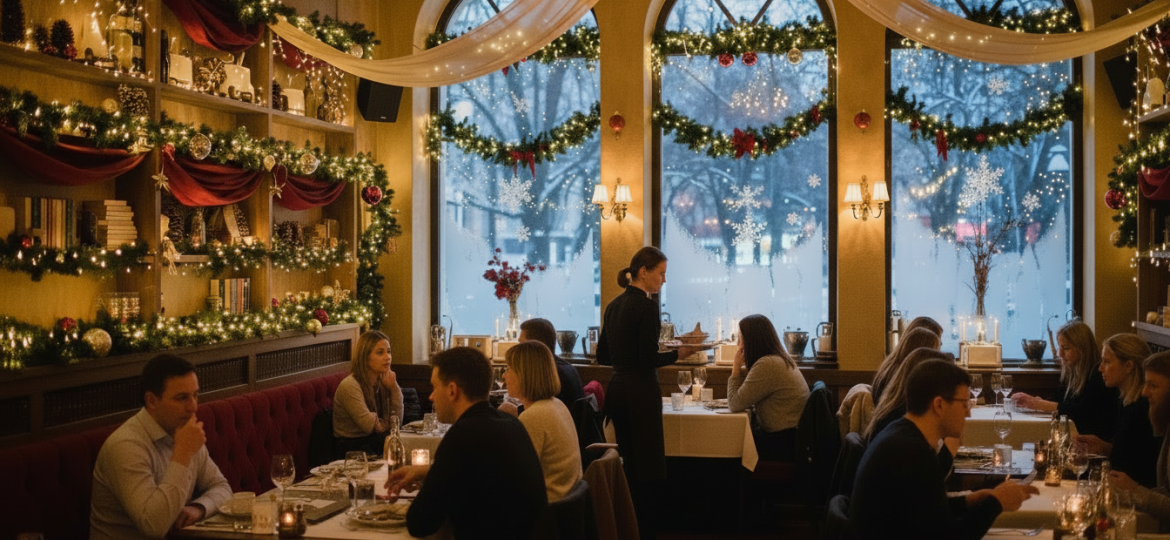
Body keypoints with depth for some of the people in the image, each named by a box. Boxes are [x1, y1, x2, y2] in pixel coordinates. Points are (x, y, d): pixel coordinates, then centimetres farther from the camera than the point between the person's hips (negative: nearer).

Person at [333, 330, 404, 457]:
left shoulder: (381, 382, 7)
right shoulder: (350, 386, -17)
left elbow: (397, 422, 5)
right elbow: (371, 426, -17)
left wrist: (394, 388, -4)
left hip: (377, 442, 7)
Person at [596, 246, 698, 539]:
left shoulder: (613, 305, 11)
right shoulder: (647, 306, -13)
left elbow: (603, 356, 15)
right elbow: (649, 359, -18)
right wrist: (679, 353, -4)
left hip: (616, 390, 9)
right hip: (640, 392, -9)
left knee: (628, 463, 16)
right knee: (647, 467, -1)